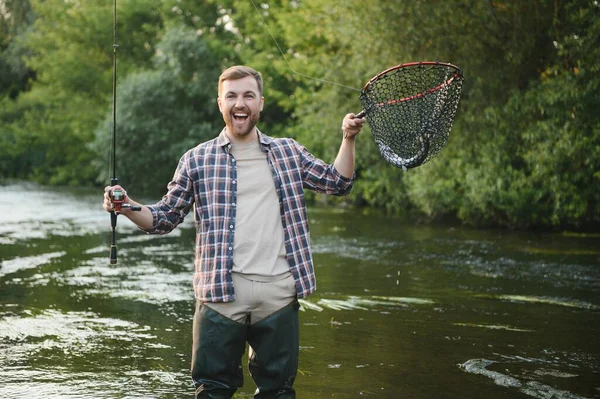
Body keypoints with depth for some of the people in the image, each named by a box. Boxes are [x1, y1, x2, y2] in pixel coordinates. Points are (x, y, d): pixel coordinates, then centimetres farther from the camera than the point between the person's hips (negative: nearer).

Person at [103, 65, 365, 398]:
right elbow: (165, 217, 8)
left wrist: (348, 139, 5)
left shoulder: (288, 152, 13)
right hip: (221, 293, -2)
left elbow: (337, 183, 18)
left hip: (279, 293, 2)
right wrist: (127, 207, -10)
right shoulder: (197, 159, 7)